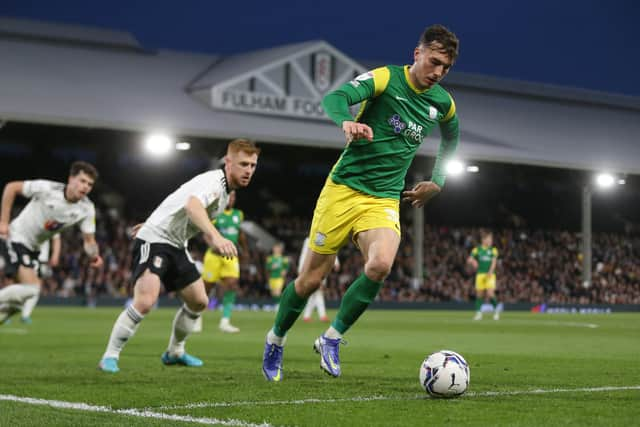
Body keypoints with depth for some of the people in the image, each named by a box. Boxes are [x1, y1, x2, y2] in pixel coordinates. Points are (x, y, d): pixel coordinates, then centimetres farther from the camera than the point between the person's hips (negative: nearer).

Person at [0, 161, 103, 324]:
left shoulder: (86, 208, -10)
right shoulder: (47, 188, -23)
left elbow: (89, 240, -7)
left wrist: (94, 255, -31)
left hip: (33, 248, 7)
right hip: (15, 238, -7)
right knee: (31, 287, -22)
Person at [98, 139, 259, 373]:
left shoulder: (225, 189, 9)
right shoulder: (213, 181, -23)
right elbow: (192, 205, -46)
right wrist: (215, 237, -61)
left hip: (177, 246, 10)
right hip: (153, 241, -10)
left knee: (199, 301, 12)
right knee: (145, 301, -25)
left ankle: (174, 352, 32)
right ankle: (110, 356, -13)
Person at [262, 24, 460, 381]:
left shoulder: (443, 104, 7)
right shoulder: (386, 78, -10)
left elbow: (450, 140, 30)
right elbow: (335, 99, -27)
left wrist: (437, 182, 22)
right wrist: (346, 121, -49)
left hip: (384, 200, 3)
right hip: (343, 189, -3)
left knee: (380, 265, -27)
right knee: (312, 278, 3)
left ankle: (332, 338, -7)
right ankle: (276, 340, 30)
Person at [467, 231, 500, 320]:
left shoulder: (493, 250, 6)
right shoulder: (477, 249, 7)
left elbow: (494, 262, -4)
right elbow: (469, 260, 4)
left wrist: (490, 272, -19)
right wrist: (472, 261, -20)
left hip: (490, 275, -1)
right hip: (480, 274, 1)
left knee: (490, 294, -13)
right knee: (479, 294, 2)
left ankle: (496, 310, 7)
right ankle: (478, 313, 13)